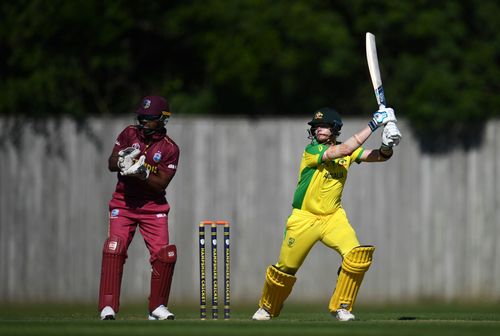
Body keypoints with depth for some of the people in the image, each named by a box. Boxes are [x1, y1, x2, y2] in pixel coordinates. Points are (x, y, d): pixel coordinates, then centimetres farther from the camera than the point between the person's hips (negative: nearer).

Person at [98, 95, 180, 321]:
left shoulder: (170, 149, -4)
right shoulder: (129, 134, 3)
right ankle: (108, 307, -18)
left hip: (153, 206, 0)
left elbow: (161, 184, -11)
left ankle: (157, 307, 8)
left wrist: (143, 174, -28)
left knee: (165, 254, -9)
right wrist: (121, 160, -22)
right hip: (123, 203, 0)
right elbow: (111, 164, 0)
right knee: (114, 249, -17)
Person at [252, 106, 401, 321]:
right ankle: (267, 308, 28)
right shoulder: (312, 151, -16)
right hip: (305, 219, -4)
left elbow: (378, 157, -4)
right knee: (286, 268, 2)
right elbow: (343, 150, -29)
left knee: (357, 255, -19)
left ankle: (340, 306, -4)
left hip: (333, 217, 4)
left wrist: (387, 146, -29)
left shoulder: (348, 150, 2)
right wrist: (373, 124, -30)